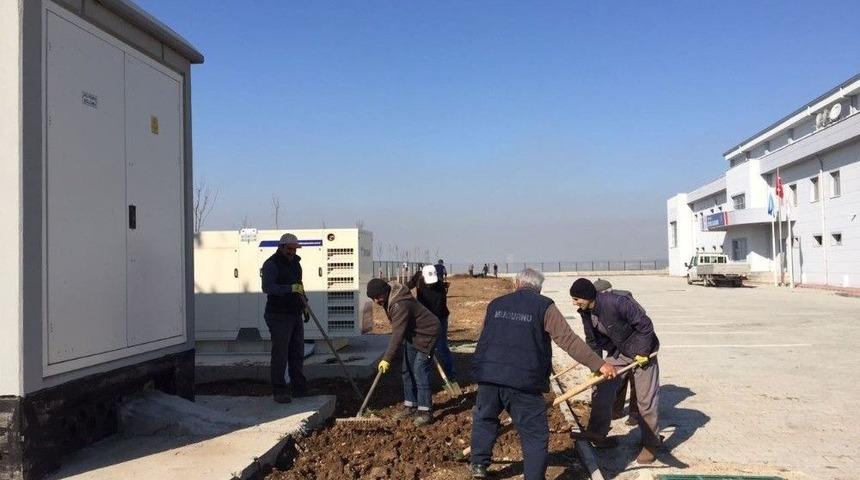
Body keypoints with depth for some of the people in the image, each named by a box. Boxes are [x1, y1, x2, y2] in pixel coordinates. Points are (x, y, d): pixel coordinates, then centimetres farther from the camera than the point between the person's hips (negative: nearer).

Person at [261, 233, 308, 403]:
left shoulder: (295, 262, 13)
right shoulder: (271, 264, -12)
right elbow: (267, 287, -27)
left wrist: (304, 302, 23)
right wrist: (290, 288, -36)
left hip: (295, 314, 7)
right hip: (279, 316, -7)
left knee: (297, 353, 10)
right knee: (280, 354, -6)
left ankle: (300, 389, 17)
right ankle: (279, 392, 2)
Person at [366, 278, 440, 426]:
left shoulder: (400, 305, -33)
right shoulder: (389, 299, -3)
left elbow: (398, 335, -36)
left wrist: (387, 359, -36)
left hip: (426, 334, -10)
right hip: (412, 334, 10)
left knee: (420, 371, -14)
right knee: (407, 370, 10)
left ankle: (425, 411, -9)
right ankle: (410, 405, 20)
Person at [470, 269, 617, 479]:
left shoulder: (496, 304, 15)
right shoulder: (544, 306, 1)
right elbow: (569, 340, -6)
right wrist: (599, 364, -4)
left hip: (487, 375, 5)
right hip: (523, 381, -4)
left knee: (484, 418, 28)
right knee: (535, 436, 8)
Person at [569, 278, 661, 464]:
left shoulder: (616, 302, -32)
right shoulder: (586, 313, -8)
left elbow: (645, 324, -25)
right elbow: (594, 339, 6)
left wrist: (643, 352, -19)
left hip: (641, 351, -7)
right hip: (617, 351, 7)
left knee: (646, 399, 0)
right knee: (603, 391, 1)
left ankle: (651, 444, 15)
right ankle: (597, 433, 14)